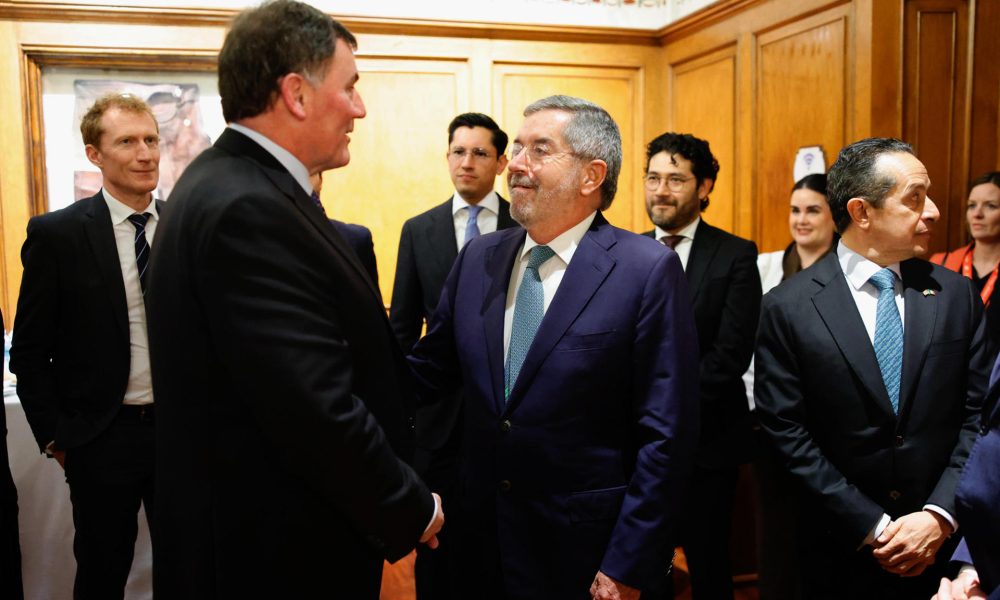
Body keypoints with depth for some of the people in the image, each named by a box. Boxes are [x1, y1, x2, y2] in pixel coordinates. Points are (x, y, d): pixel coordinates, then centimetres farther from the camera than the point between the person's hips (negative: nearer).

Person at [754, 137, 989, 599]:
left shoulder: (956, 294, -1)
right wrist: (872, 527, -12)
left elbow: (978, 415, 0)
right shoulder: (788, 308, -10)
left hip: (943, 544, 2)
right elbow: (786, 431, -10)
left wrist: (939, 517, -11)